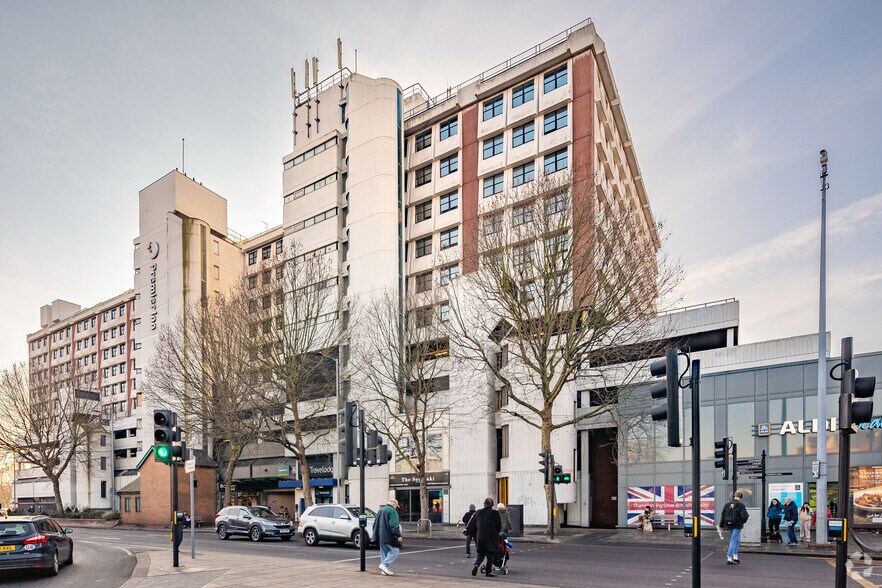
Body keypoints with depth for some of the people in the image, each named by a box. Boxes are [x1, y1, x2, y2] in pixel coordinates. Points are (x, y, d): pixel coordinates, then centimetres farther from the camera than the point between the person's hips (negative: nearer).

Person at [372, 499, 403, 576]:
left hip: (381, 537, 9)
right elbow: (394, 525, -19)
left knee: (384, 553, 13)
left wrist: (376, 536, 26)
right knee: (394, 551, -4)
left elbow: (375, 524, 23)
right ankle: (384, 565, -14)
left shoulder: (381, 510, 18)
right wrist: (398, 535, -18)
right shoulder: (392, 511, -10)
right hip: (389, 537, -9)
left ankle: (384, 570, 11)